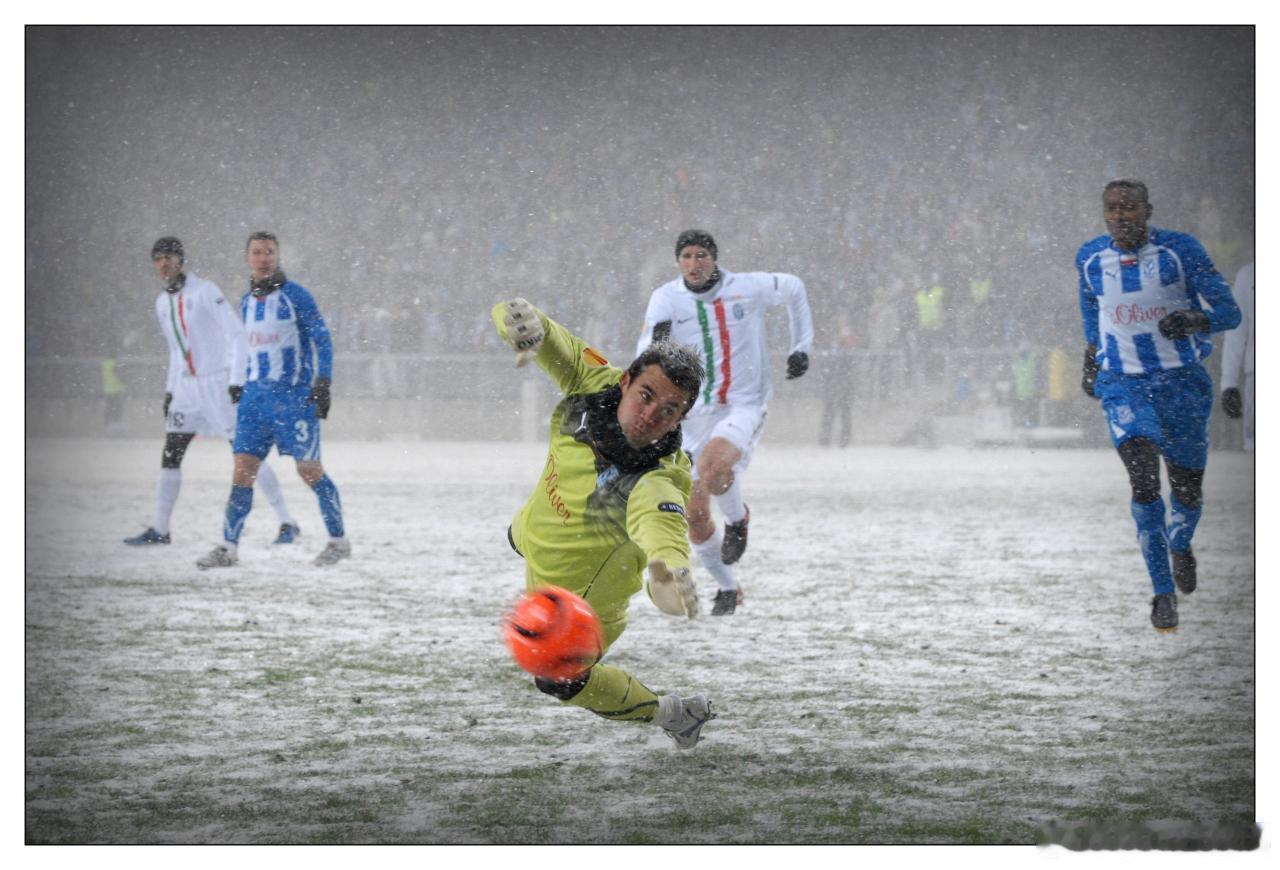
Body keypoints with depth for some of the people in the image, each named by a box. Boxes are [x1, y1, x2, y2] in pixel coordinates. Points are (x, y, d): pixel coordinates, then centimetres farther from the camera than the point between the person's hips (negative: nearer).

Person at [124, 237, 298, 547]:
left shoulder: (205, 291, -11)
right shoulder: (163, 303, 11)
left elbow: (236, 334, -13)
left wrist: (237, 380, -18)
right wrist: (170, 390, 18)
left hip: (219, 383, -7)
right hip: (187, 387, 7)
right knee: (170, 454, 3)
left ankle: (287, 523, -1)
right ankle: (159, 530, 11)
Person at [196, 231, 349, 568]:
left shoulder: (295, 295, -6)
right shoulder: (247, 302, 13)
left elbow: (322, 340, -8)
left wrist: (322, 383, -18)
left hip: (294, 395, -6)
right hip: (256, 396, 6)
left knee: (309, 471, -4)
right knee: (242, 469, -2)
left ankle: (339, 541, 9)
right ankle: (229, 547, 1)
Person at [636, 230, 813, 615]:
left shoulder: (747, 287, -7)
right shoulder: (666, 298, -5)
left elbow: (793, 287, 14)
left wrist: (801, 347, 14)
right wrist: (655, 344, -36)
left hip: (744, 406, -3)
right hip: (696, 412, 3)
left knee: (711, 467, -32)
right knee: (695, 516, 0)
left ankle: (737, 518, 1)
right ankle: (727, 587, 23)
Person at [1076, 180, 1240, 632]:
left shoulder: (1180, 250, -12)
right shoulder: (1090, 258, -2)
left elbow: (1229, 313, -11)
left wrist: (1193, 319, -31)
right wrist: (1091, 355, 26)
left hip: (1182, 382, 0)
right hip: (1123, 386, 0)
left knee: (1188, 489, 11)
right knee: (1143, 478, -21)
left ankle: (1180, 545, 48)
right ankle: (1164, 590, -14)